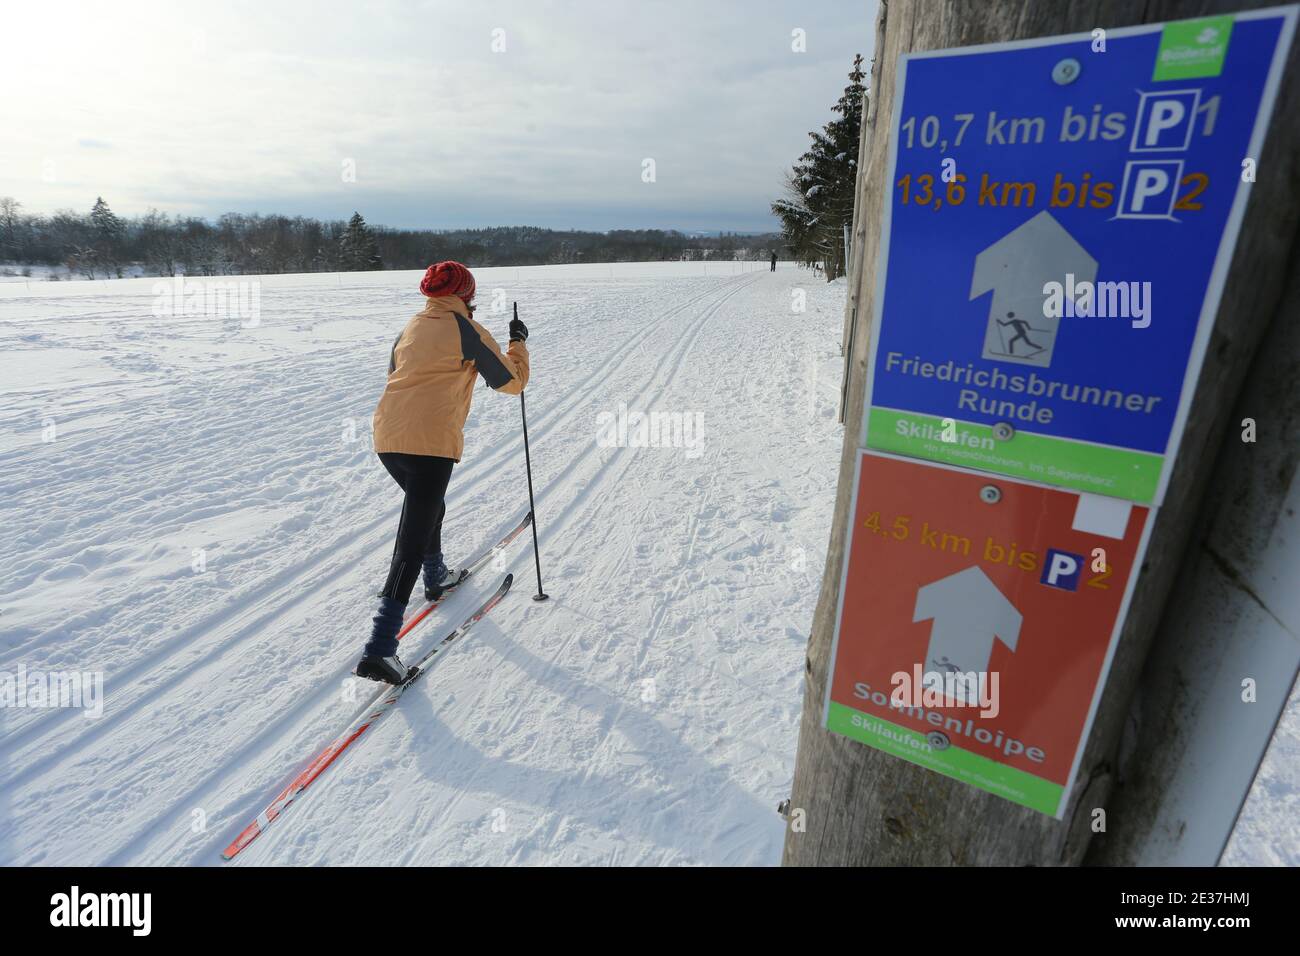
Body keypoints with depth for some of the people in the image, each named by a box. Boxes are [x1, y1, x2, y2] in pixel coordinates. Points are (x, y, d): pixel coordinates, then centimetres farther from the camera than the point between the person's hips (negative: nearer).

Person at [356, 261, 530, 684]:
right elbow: (513, 382, 5)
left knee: (426, 507, 31)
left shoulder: (410, 328, 19)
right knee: (413, 539, -8)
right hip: (431, 443, -7)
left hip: (387, 437, 8)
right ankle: (380, 647, -12)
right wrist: (519, 342, 20)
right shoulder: (468, 331, 0)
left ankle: (436, 577, 49)